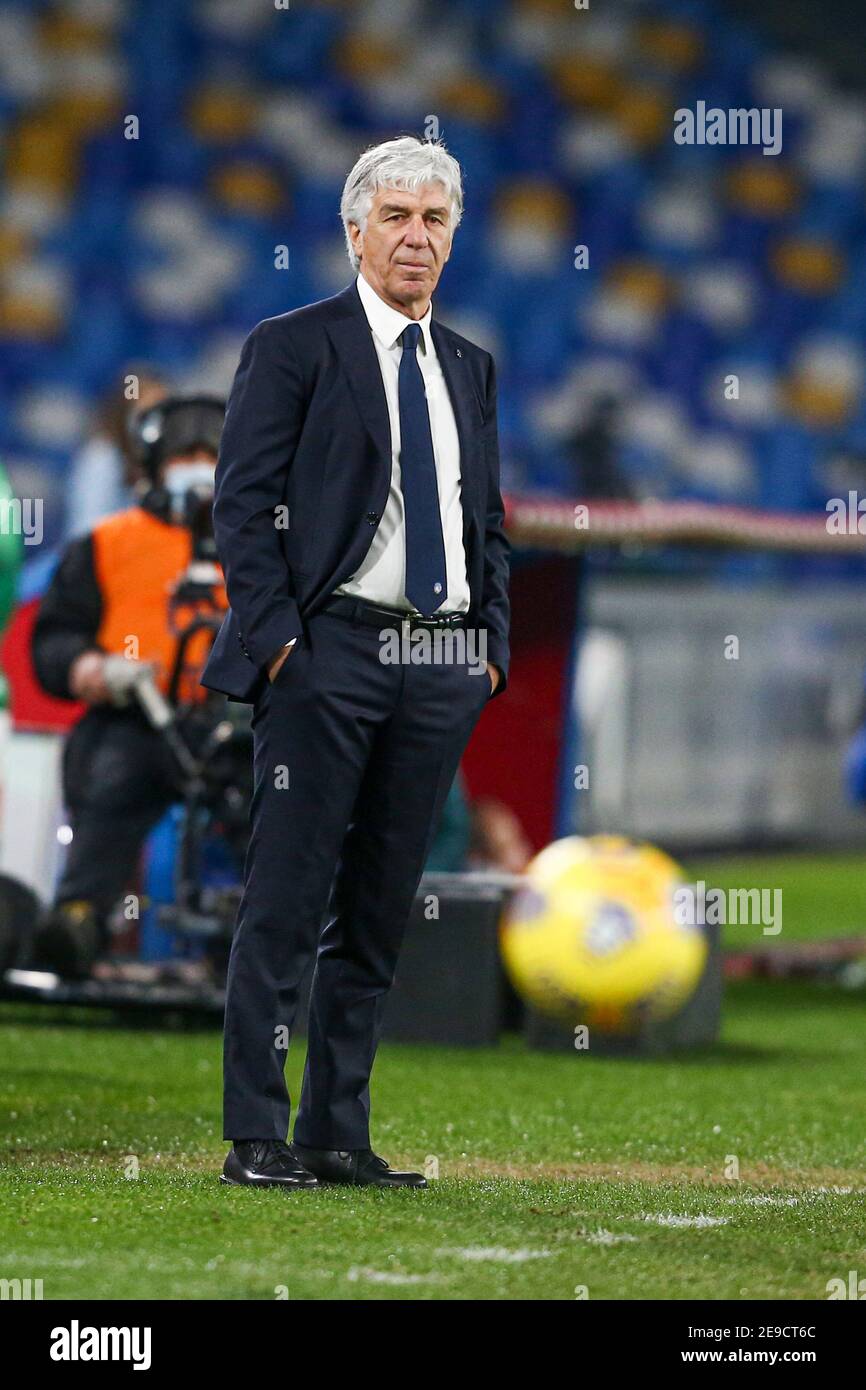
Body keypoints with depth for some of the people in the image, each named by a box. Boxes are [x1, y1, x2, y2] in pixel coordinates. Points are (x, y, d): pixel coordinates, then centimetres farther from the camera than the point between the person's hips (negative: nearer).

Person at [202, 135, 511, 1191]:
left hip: (441, 667, 6)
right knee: (284, 906, -6)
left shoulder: (469, 369, 18)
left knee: (378, 911, 8)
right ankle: (256, 1139, -5)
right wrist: (275, 638, -13)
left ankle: (337, 1136, 12)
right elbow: (243, 505, -5)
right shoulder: (292, 348, 0)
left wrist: (490, 644, 9)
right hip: (329, 651, -6)